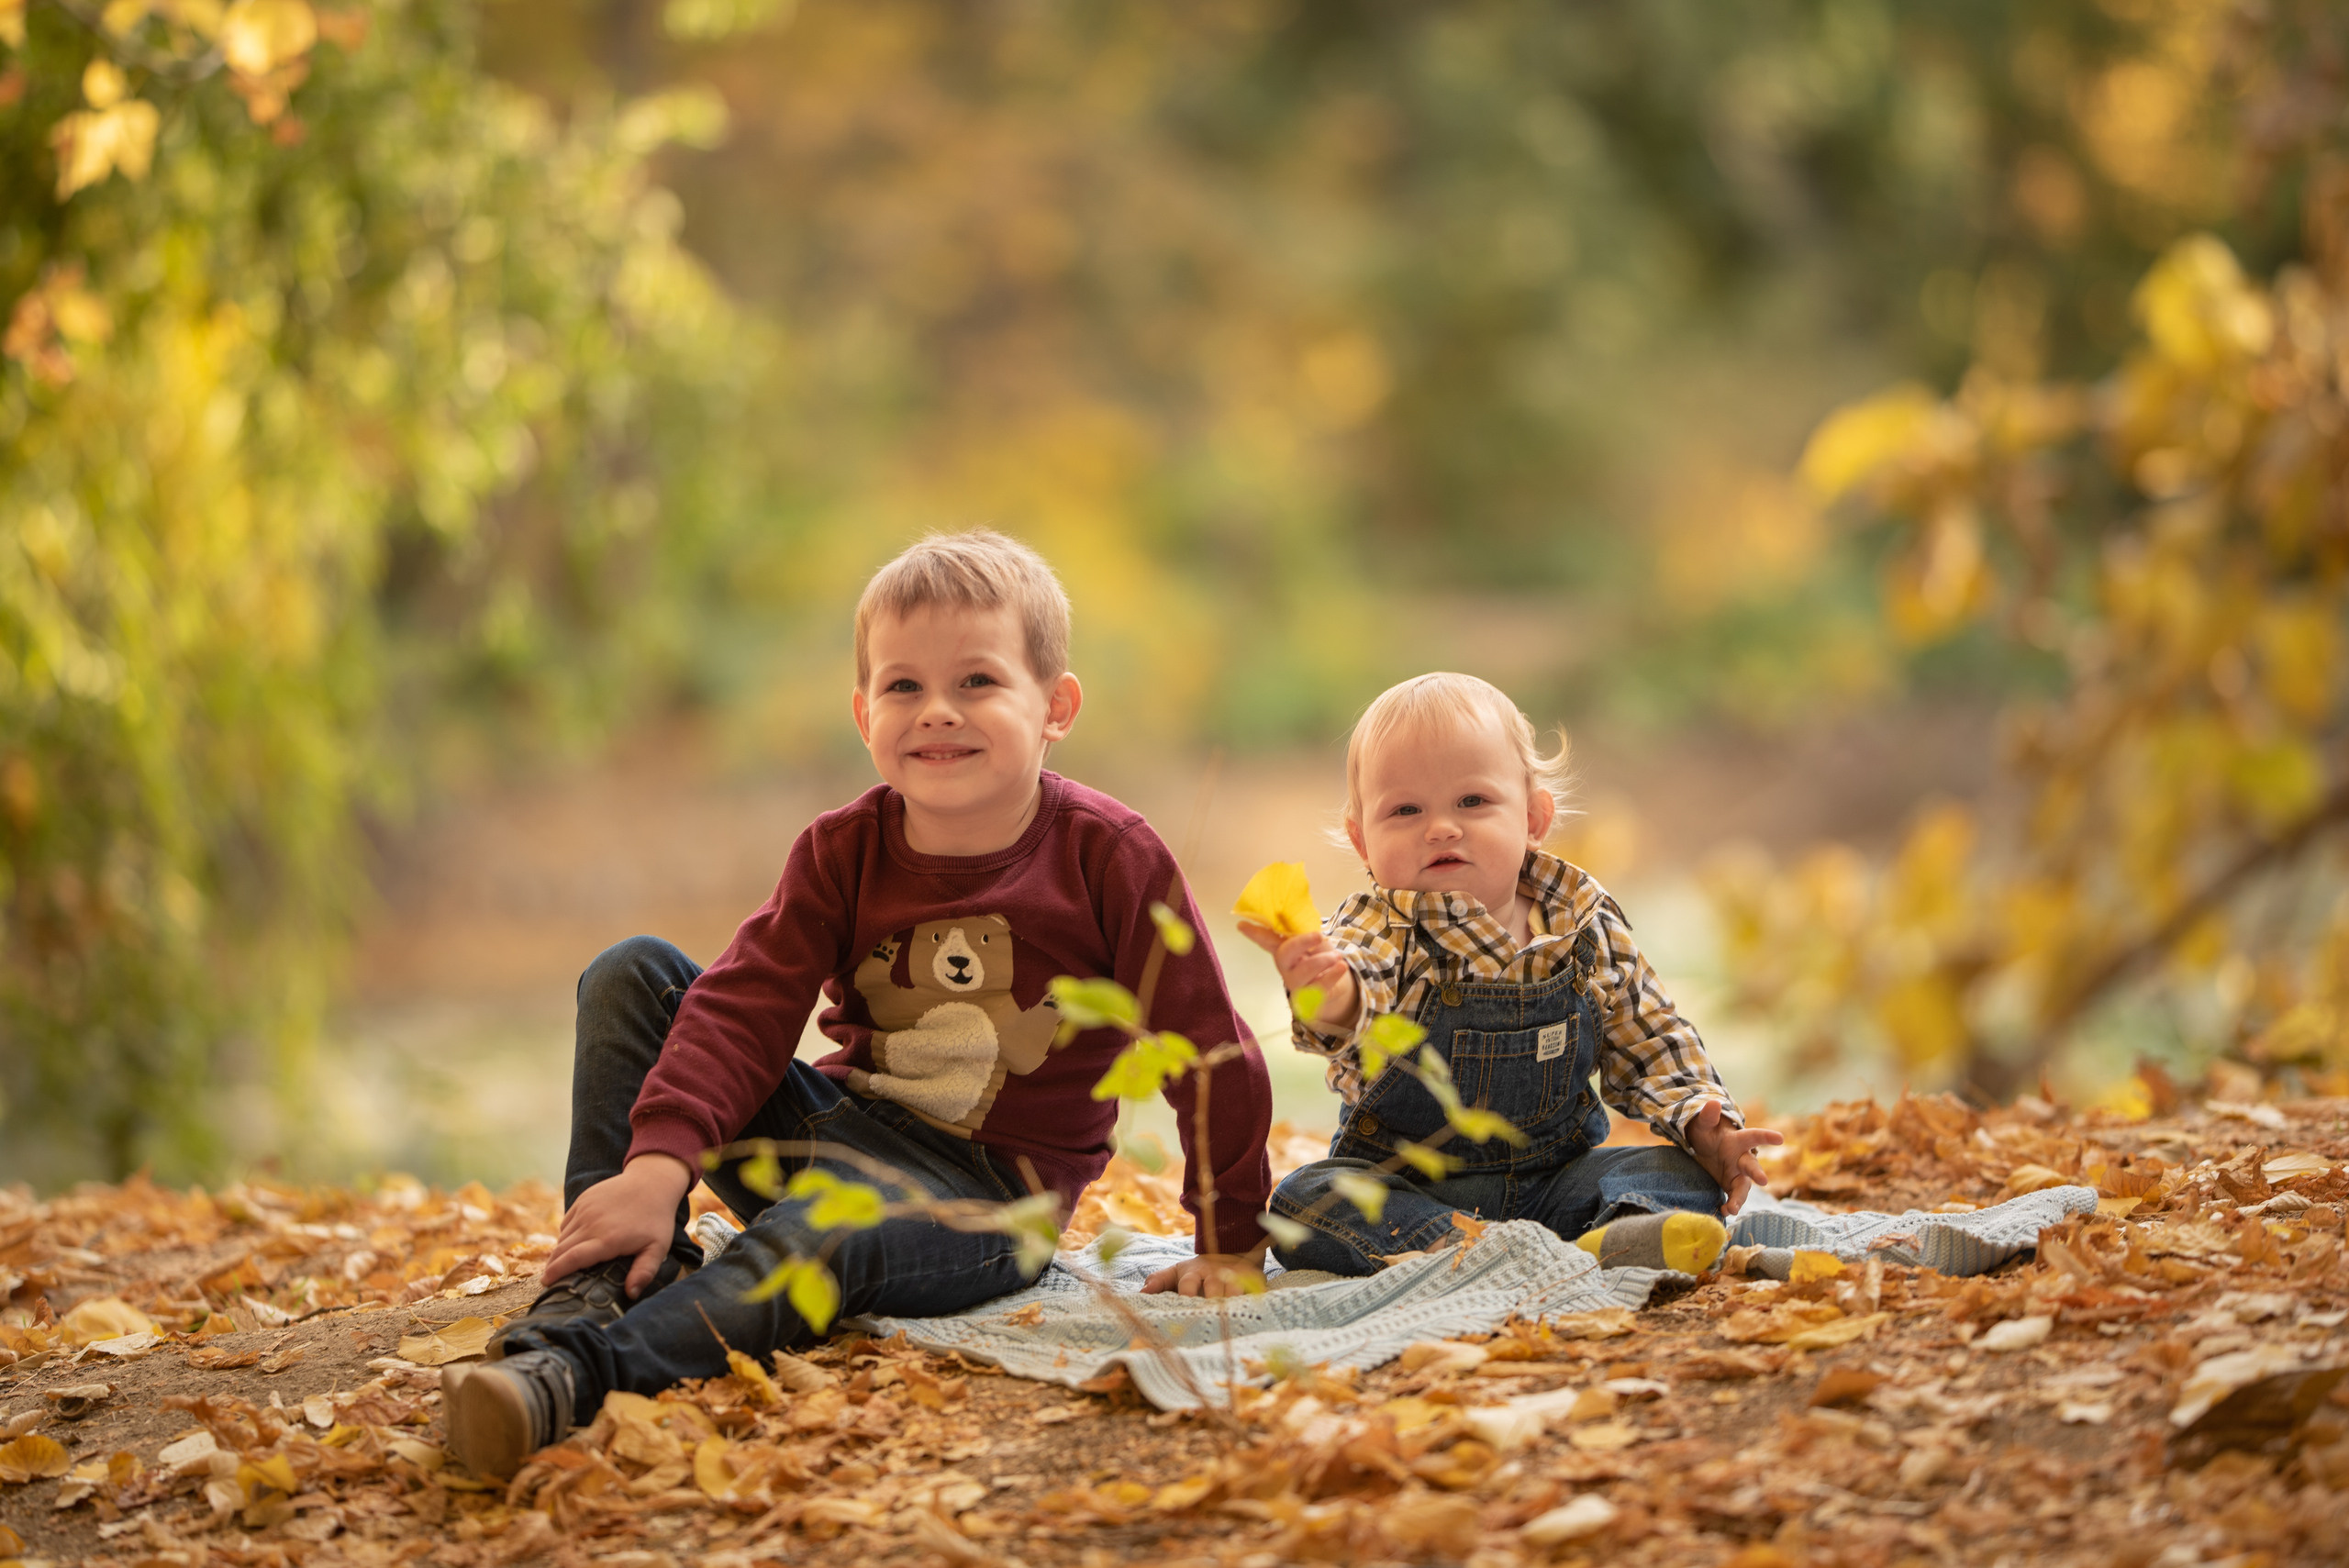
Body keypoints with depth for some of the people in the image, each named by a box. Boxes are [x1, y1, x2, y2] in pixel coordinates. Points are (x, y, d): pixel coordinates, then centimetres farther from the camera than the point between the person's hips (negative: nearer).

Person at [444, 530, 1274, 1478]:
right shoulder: (843, 854, 0)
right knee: (632, 973, -7)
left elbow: (1208, 1049, -5)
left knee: (827, 1235, -40)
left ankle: (573, 1370, -56)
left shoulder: (1109, 857, -11)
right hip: (840, 1126, 5)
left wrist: (1228, 1244, -2)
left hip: (980, 1195, -5)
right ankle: (606, 1275, -18)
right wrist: (659, 1162, -28)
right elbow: (747, 1008, -11)